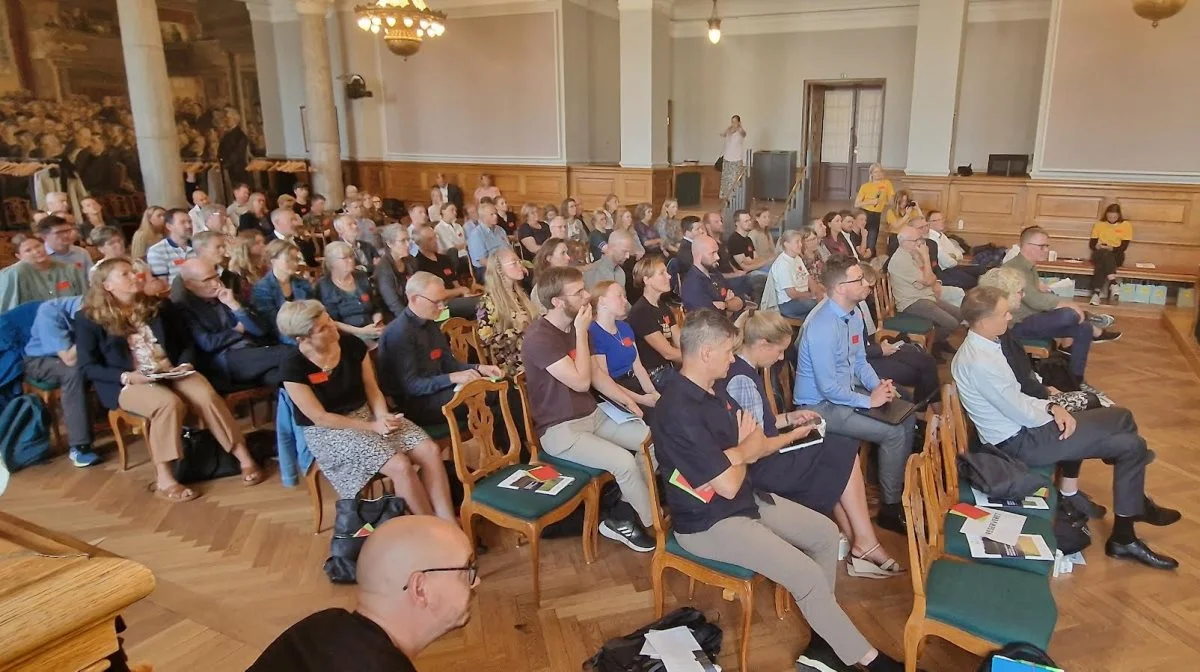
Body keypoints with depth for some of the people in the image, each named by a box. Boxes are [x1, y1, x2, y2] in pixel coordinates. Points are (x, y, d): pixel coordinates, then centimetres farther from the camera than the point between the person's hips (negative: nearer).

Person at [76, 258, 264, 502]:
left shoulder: (159, 307, 15)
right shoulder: (89, 319, 3)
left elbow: (186, 343, 16)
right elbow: (88, 366, -1)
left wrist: (184, 365, -6)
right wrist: (125, 376, -18)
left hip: (171, 373, 3)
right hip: (126, 384, -3)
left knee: (207, 395, -29)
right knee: (169, 403, -36)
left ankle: (245, 458, -25)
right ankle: (164, 479, -29)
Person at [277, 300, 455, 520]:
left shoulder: (352, 344, -5)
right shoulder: (294, 367, -18)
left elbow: (372, 388, 4)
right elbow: (320, 418, -15)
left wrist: (382, 416, -17)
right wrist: (372, 426, -18)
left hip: (367, 413, 5)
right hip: (328, 431, -5)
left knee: (431, 451, -17)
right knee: (400, 466, -27)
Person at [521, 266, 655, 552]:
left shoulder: (575, 327, 7)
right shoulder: (539, 337, -21)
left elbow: (596, 376, 12)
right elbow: (580, 382, -24)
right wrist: (581, 332, -19)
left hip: (593, 415, 9)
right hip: (559, 429, -9)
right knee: (624, 462, -25)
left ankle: (623, 516, 9)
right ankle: (652, 523, 2)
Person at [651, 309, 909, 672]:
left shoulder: (713, 391, 3)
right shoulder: (679, 411, -29)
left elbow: (753, 448, 10)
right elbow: (729, 485, -25)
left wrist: (793, 435, -4)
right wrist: (742, 451, -6)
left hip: (747, 500, 10)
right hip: (708, 523, -10)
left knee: (825, 533, 9)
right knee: (808, 576, -15)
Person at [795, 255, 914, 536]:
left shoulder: (854, 313, 1)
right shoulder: (823, 326, -28)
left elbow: (859, 361, 12)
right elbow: (827, 388, -26)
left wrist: (879, 385, -5)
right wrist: (869, 401, -17)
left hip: (847, 390, 9)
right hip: (821, 405, -9)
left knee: (907, 417, 6)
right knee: (893, 433, -15)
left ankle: (900, 486, 24)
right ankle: (889, 507, 3)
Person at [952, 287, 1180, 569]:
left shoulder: (980, 346, 2)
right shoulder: (979, 362, -29)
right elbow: (1019, 412, -22)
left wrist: (1050, 406, -3)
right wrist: (1053, 411, -4)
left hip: (1023, 425, 10)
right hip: (1022, 440, -10)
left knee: (1121, 417, 15)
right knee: (1131, 445, -5)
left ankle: (1134, 502, 29)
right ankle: (1123, 537, 9)